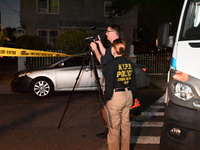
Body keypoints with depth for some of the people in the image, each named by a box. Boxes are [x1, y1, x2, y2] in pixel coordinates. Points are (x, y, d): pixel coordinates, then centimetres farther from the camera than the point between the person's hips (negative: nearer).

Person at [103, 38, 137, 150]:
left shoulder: (112, 64, -15)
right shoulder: (130, 63, 5)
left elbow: (109, 86, -15)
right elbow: (133, 83, 10)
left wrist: (105, 100, -4)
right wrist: (133, 97, 20)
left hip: (116, 97, -7)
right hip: (128, 95, 7)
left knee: (114, 126, 4)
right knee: (126, 124, 16)